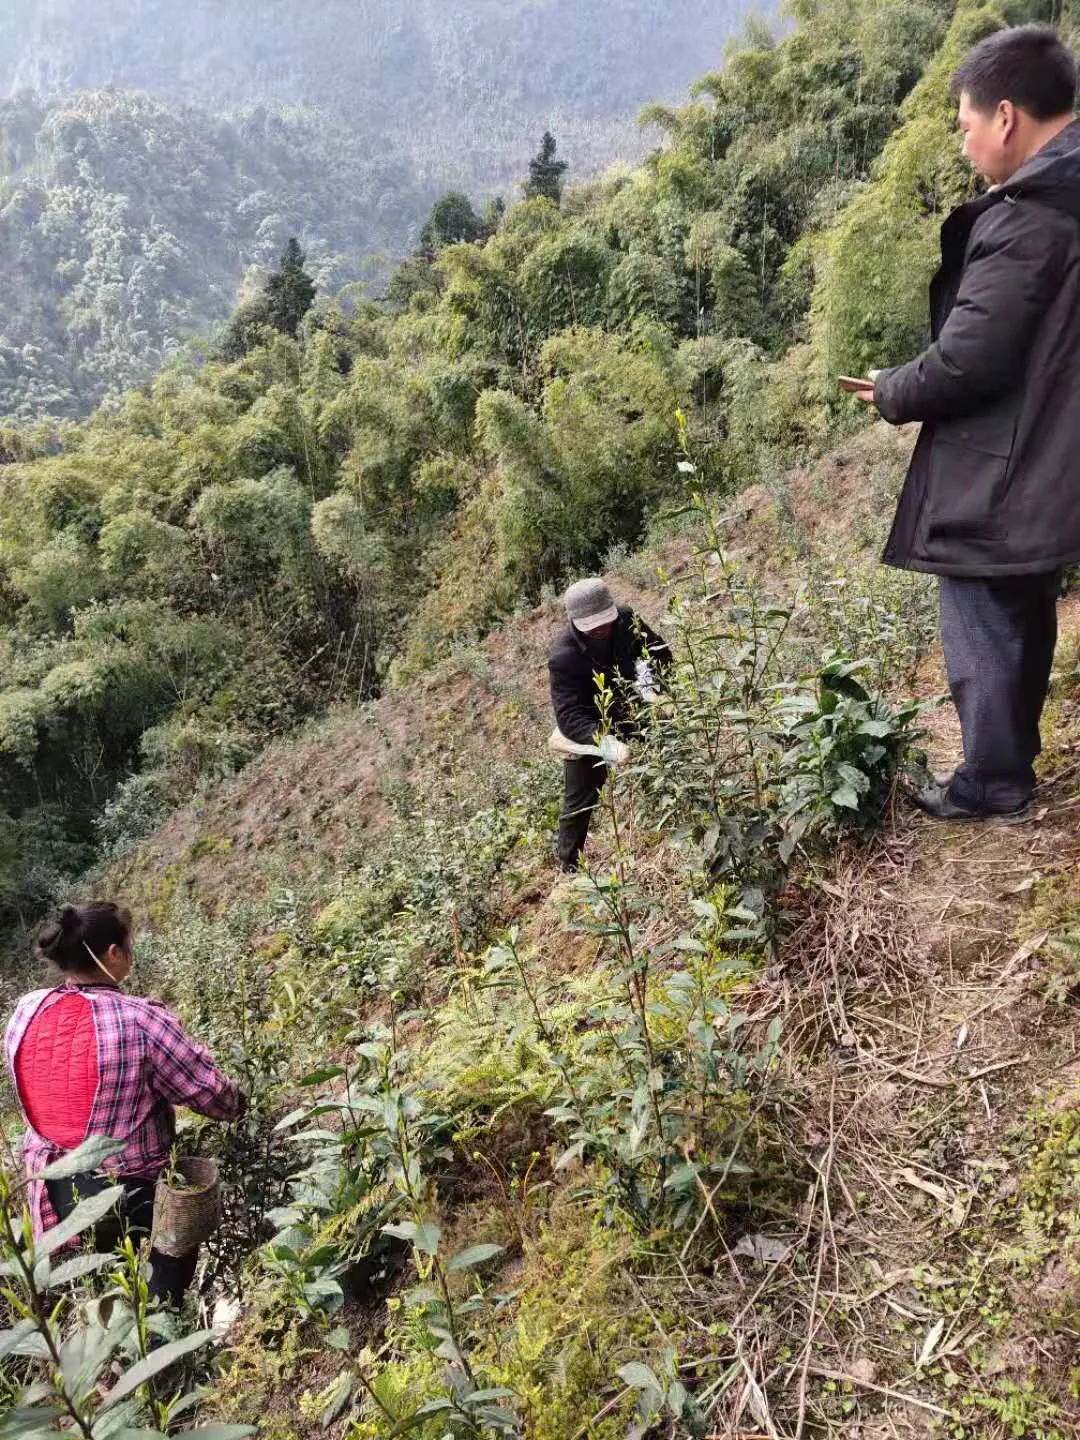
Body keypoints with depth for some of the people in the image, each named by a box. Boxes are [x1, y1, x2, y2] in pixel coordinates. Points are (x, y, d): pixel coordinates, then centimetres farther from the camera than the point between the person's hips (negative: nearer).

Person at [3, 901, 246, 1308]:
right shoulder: (141, 1021, -26)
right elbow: (213, 1094, -18)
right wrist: (238, 1105, 5)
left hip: (54, 1190, 5)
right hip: (135, 1194, -5)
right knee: (157, 1302, 23)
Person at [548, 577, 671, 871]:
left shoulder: (626, 620, -21)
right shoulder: (563, 657, -34)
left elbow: (660, 650, -6)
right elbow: (568, 715, -40)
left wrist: (647, 666, -30)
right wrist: (604, 742, -56)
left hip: (630, 714, 4)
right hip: (587, 732, -4)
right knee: (580, 801, 5)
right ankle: (568, 867, 22)